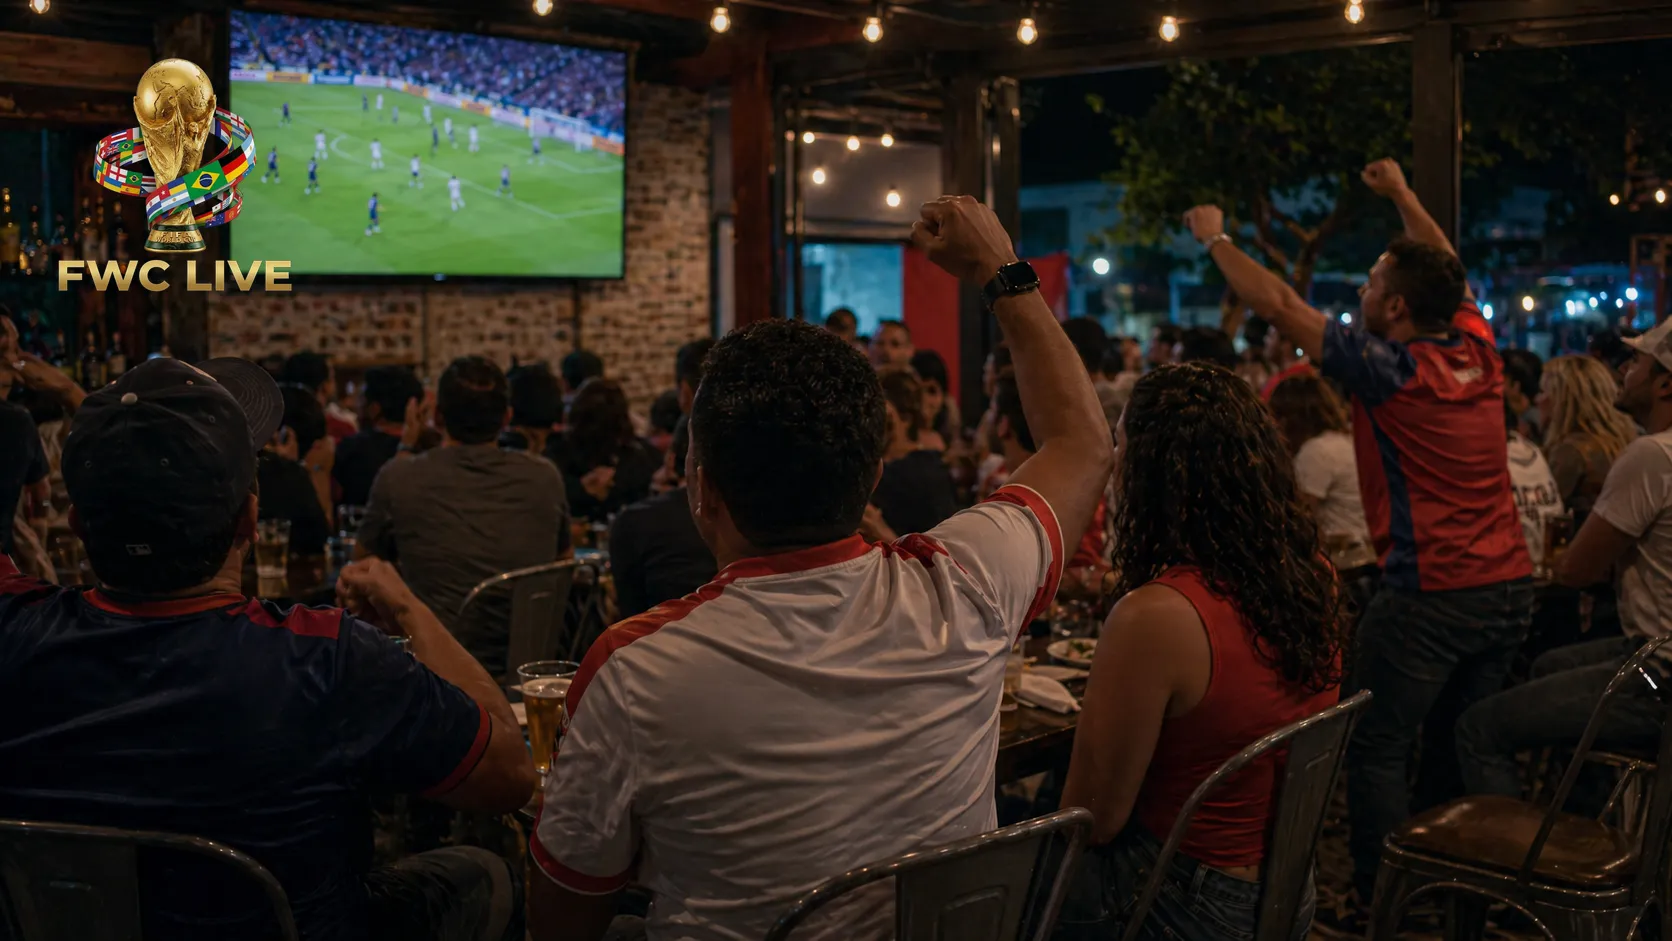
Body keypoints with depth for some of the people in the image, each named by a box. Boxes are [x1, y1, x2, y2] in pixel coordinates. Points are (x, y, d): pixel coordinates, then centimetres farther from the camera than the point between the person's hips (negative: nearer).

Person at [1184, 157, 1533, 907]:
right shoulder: (1478, 353, 5)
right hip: (1511, 587, 8)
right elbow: (1446, 274, 25)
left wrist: (1216, 238, 3)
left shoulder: (1391, 369, -14)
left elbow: (1277, 303, -11)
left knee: (1375, 748, 0)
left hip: (1430, 593, -8)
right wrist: (1401, 195, 37)